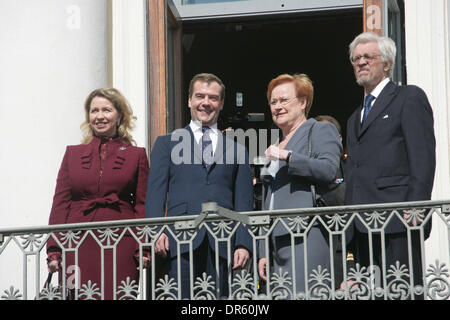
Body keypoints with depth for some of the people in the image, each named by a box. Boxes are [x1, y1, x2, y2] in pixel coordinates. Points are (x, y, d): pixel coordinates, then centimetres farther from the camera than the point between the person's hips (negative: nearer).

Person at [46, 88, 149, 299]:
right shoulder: (73, 153, 14)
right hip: (78, 246, 1)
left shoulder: (136, 155, 10)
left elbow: (143, 205, 7)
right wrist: (54, 250, 1)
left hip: (120, 246, -1)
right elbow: (60, 203, 10)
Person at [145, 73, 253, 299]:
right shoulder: (167, 143, 17)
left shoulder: (237, 150, 20)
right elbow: (155, 193, 8)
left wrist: (244, 244, 1)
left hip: (221, 245, 1)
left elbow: (244, 204, 15)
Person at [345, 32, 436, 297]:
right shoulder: (355, 117, 28)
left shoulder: (409, 98, 4)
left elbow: (423, 157, -7)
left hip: (397, 220, -7)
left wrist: (414, 209, -16)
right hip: (363, 226, 8)